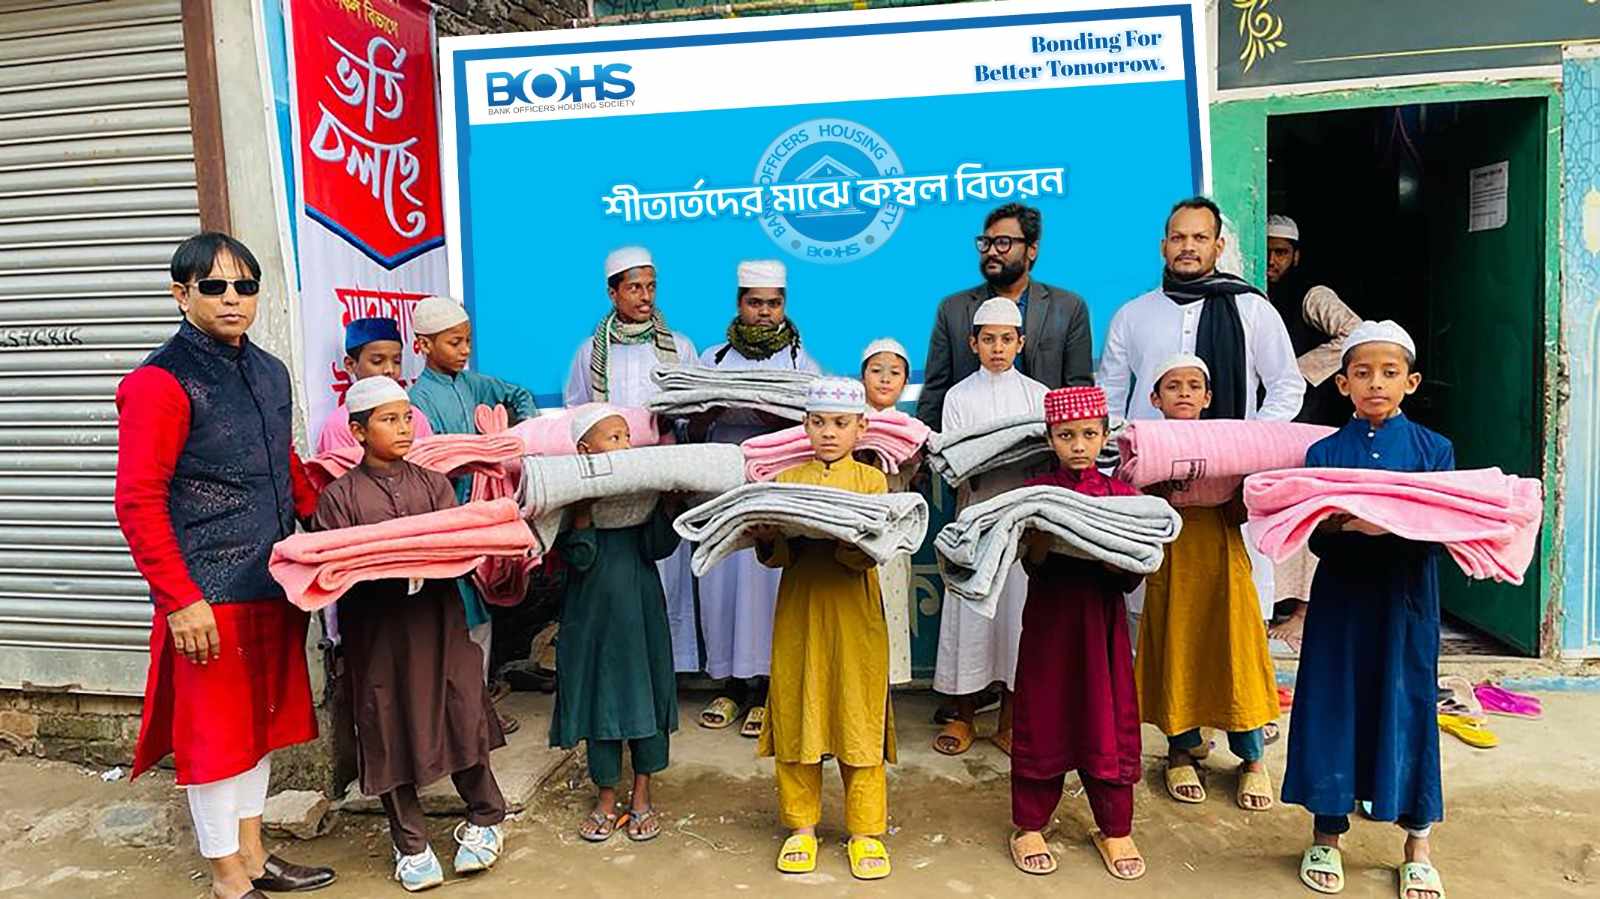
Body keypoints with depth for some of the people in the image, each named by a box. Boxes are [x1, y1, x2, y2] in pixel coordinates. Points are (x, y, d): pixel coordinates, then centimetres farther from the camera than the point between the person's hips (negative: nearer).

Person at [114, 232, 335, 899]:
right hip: (209, 594, -7)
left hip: (272, 582, 7)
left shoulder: (269, 372, 10)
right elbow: (138, 503, -15)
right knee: (214, 730, 5)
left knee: (261, 718, 17)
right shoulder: (160, 383, -12)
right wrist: (179, 600, -18)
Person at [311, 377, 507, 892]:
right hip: (377, 629, -1)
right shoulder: (340, 496, 1)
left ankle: (484, 818, 26)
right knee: (389, 732, 6)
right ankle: (411, 844, 23)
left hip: (438, 621, 1)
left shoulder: (433, 484, 7)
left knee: (460, 718, 3)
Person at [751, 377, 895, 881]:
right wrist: (767, 539, -19)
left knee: (860, 720, 3)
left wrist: (832, 537, -27)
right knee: (795, 718, 6)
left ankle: (866, 831, 17)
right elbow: (775, 557, 2)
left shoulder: (872, 480, 3)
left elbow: (868, 555, -9)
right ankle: (801, 826, 22)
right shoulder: (786, 480, 9)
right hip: (798, 617, 2)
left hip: (854, 620, -2)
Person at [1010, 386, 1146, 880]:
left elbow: (1132, 579, -2)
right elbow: (1033, 565, -8)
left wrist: (1109, 554, -21)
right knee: (1042, 721, 7)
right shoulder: (1036, 491, 0)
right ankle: (1029, 826, 21)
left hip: (1101, 622, 1)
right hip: (1048, 619, -1)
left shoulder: (1123, 495, 2)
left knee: (1108, 722, 8)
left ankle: (1115, 830, 25)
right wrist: (1044, 533, -26)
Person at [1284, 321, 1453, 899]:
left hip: (1406, 600, 0)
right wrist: (1341, 525, -26)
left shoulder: (1434, 450, 3)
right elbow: (1316, 540, -4)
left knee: (1408, 710, 6)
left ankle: (1418, 848, 25)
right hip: (1341, 598, 0)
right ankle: (1326, 839, 21)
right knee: (1333, 706, 5)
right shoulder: (1324, 453, 3)